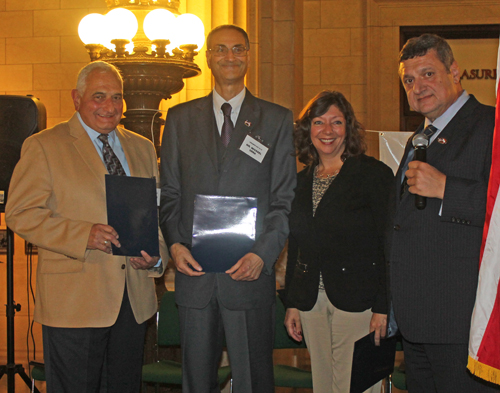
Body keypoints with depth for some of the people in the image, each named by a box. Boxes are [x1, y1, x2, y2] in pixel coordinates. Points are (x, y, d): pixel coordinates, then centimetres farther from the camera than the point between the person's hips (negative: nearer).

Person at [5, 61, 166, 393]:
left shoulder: (143, 148, 14)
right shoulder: (44, 147, -2)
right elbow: (20, 214, -9)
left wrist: (156, 255, -3)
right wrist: (83, 235, -21)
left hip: (134, 299, 5)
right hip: (74, 300, -5)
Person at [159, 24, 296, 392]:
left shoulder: (277, 119, 6)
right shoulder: (180, 118, 12)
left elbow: (285, 199, 1)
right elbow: (170, 193, 11)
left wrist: (263, 254, -11)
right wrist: (175, 244, -5)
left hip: (251, 272, -2)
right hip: (195, 270, 2)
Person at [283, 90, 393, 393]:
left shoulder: (374, 174, -3)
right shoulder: (302, 181, 13)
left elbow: (389, 246, -7)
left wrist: (383, 308, -13)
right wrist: (292, 303, 10)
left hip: (357, 301, -5)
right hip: (312, 304, 5)